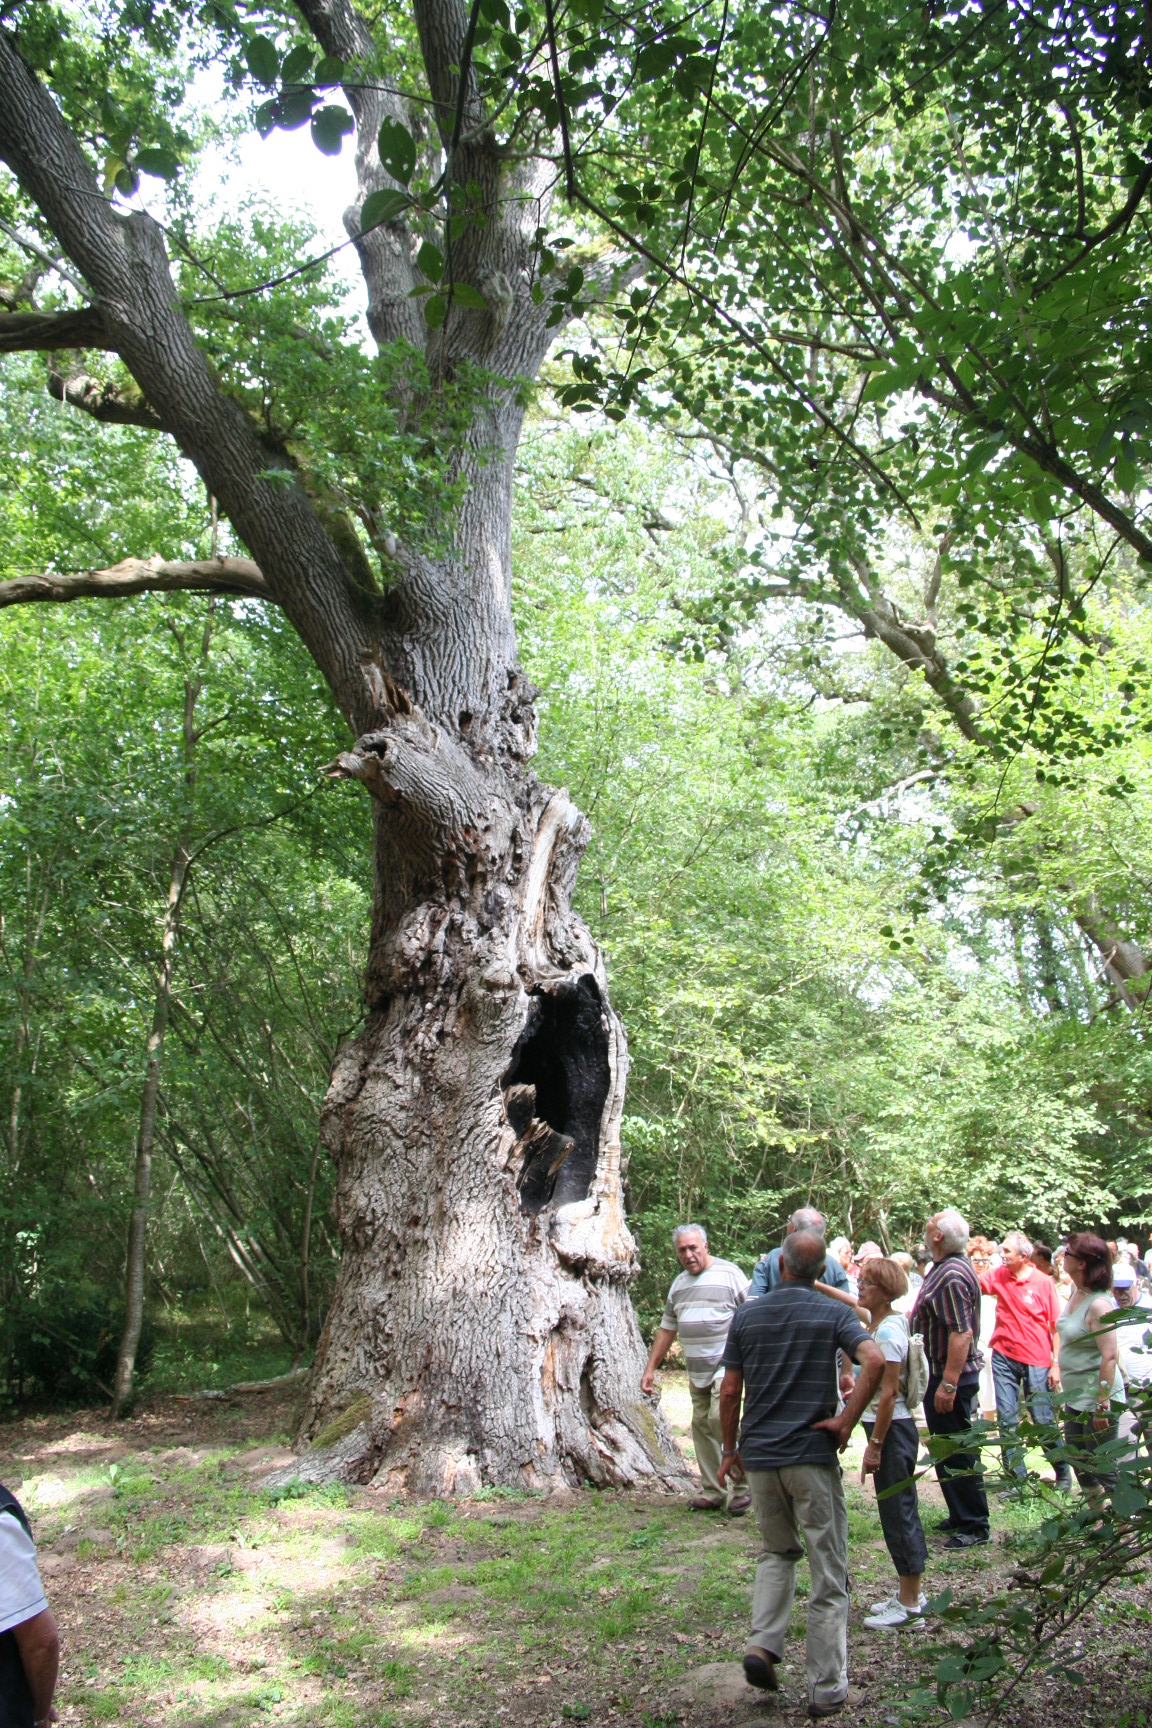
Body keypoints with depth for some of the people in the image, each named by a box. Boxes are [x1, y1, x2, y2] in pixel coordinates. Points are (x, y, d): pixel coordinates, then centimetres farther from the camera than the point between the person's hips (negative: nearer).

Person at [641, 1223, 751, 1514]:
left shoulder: (728, 1273, -4)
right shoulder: (679, 1283, 15)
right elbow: (667, 1329, 21)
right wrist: (650, 1368, 18)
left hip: (726, 1365, -6)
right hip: (696, 1370, 6)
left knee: (720, 1419, -17)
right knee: (702, 1425, 6)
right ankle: (713, 1492, 15)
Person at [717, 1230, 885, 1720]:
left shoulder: (747, 1315, 3)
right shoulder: (833, 1314, -3)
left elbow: (729, 1392, 3)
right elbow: (874, 1360, -21)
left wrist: (730, 1449, 15)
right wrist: (846, 1422, -13)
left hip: (759, 1455, 3)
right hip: (812, 1454, -3)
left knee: (776, 1552, 24)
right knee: (827, 1573, 8)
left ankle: (762, 1644, 7)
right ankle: (826, 1689, 11)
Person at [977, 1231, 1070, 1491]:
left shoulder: (1044, 1282, -8)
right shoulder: (998, 1275, 1)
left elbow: (1055, 1326, -5)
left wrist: (1056, 1363, -7)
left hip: (1036, 1360, -3)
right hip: (1004, 1357, 3)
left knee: (1044, 1420, 2)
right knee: (1006, 1421, 5)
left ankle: (1063, 1473, 23)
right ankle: (1016, 1478, 15)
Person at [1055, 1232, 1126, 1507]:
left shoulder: (1098, 1304, -23)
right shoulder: (1076, 1293, 4)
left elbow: (1110, 1356, -25)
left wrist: (1102, 1406, -23)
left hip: (1097, 1399, -9)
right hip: (1076, 1398, 9)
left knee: (1102, 1470, 2)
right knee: (1079, 1464, 19)